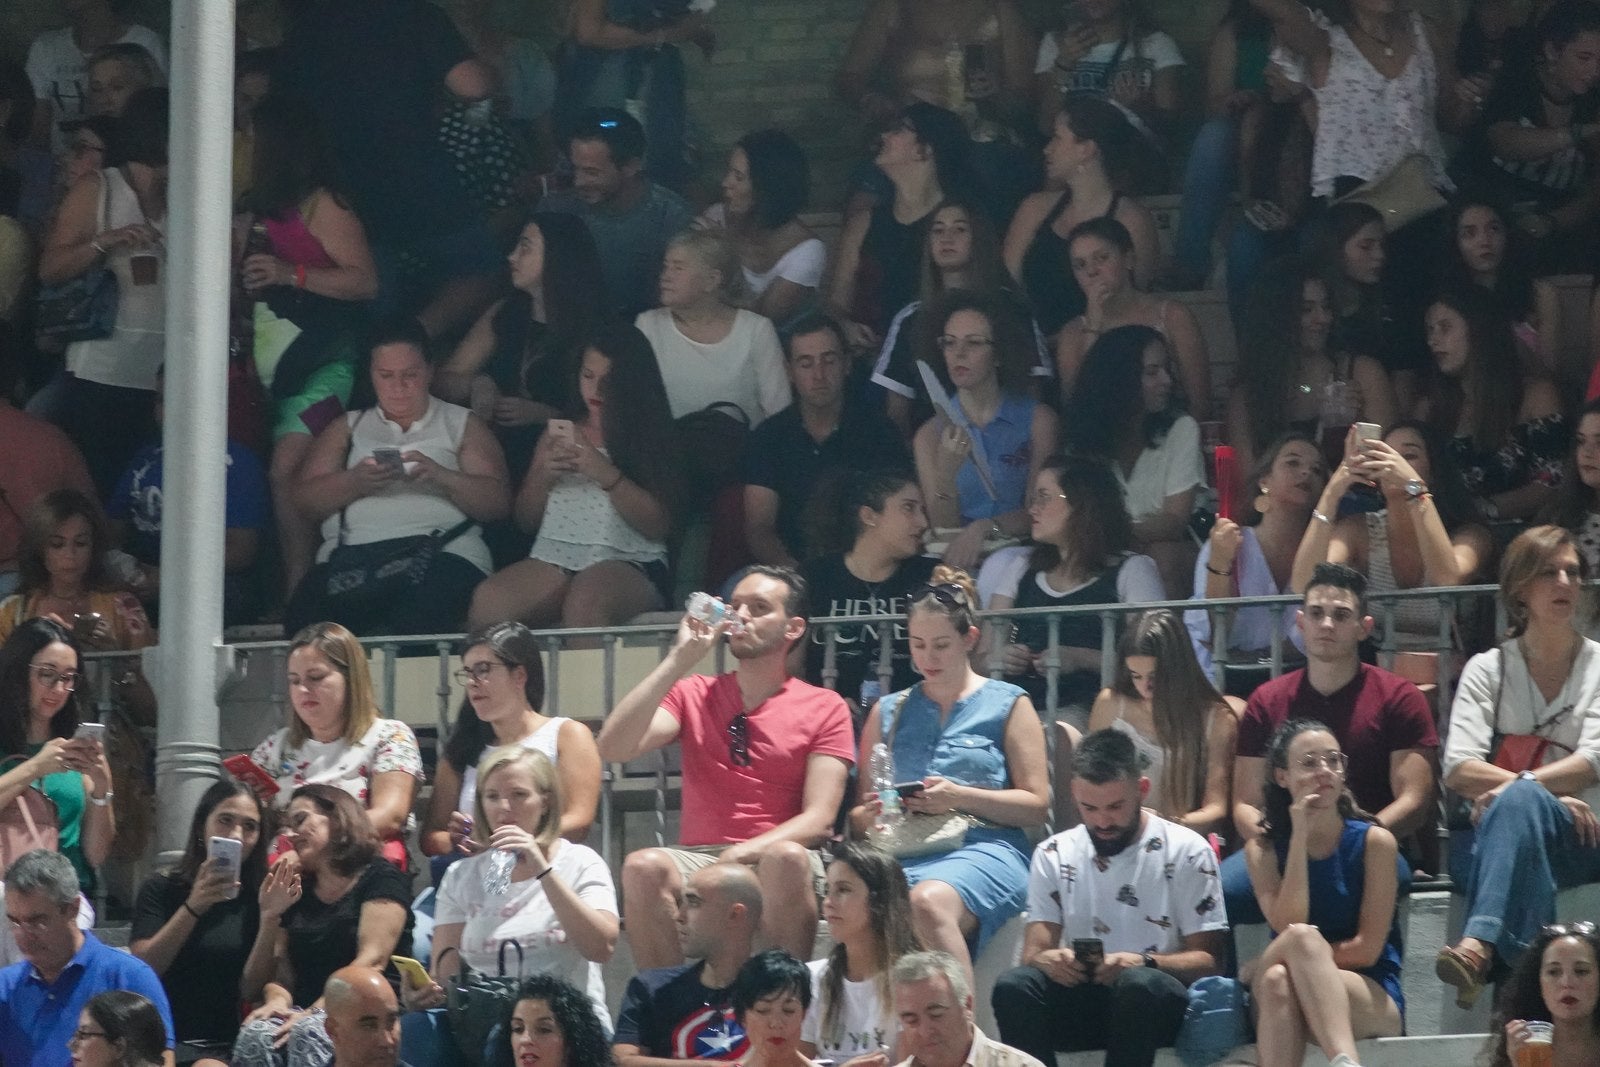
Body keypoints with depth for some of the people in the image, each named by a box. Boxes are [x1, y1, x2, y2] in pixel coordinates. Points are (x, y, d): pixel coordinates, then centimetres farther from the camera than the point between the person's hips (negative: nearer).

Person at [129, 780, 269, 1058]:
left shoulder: (257, 898, 12)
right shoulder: (160, 889, 7)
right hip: (169, 1042, -2)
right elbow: (141, 971, -7)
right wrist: (192, 908, -18)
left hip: (232, 1045, 2)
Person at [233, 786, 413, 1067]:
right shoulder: (296, 894, 23)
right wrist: (277, 1000, -7)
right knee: (255, 1035, -30)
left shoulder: (379, 878, 5)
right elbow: (281, 971, 17)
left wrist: (315, 1012, -18)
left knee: (308, 1033, -38)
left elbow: (372, 960, -8)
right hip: (304, 1013, 4)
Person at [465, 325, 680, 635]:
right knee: (488, 601, -31)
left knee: (584, 603, -42)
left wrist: (607, 476, -11)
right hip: (556, 558, 4)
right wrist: (544, 476, 3)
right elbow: (526, 520, 23)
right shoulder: (561, 433, 23)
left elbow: (658, 526, 0)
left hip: (628, 561, -4)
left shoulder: (651, 438, 11)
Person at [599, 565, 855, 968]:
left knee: (787, 859, -37)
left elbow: (819, 819, 0)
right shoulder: (694, 696, 17)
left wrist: (744, 853, -17)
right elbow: (614, 748, 0)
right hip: (697, 858, 2)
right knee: (644, 866, -32)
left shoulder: (824, 708, 10)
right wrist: (679, 660, -3)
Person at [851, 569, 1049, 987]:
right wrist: (869, 815, -2)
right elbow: (858, 811, 23)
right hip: (902, 853, 3)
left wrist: (960, 797, -7)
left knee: (928, 902, -40)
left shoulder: (1007, 705, 15)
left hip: (983, 847, -3)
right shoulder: (889, 711, 26)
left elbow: (1035, 804, 6)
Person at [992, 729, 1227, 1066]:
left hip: (1152, 1002, -3)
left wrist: (1145, 963, -23)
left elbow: (1207, 960, -2)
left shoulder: (1187, 851, 2)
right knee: (1013, 986, -29)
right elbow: (1034, 951, 5)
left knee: (1139, 984, -38)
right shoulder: (1054, 855, 11)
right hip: (1079, 994, 3)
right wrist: (1048, 960, -22)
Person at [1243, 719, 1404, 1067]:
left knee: (1303, 942, -33)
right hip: (1288, 1008, 2)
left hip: (1374, 1001, -2)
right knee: (1277, 980, -34)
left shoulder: (1373, 841, 1)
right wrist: (1300, 836, -10)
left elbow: (1367, 948, -5)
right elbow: (1288, 927, -10)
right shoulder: (1262, 849, 8)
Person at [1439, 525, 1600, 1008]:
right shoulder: (1488, 670, 12)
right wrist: (1557, 792, -13)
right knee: (1520, 799, -38)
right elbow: (1459, 770, -1)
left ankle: (1480, 943, -61)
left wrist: (1517, 787, -19)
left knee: (1518, 801, -37)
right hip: (1498, 838, 1)